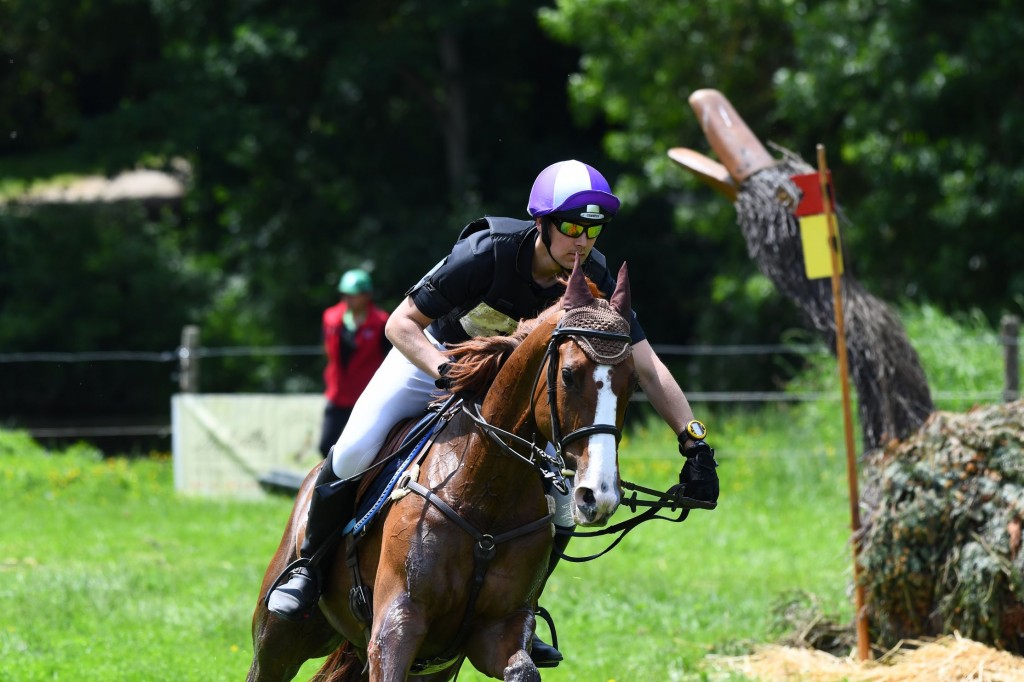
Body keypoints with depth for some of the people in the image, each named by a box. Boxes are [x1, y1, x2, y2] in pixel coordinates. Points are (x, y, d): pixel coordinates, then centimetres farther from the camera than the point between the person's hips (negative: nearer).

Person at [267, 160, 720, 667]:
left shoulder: (595, 278, -24)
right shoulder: (488, 253, -34)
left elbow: (648, 368, -23)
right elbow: (401, 324, -28)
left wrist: (694, 443, -34)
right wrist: (451, 376, -45)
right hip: (431, 354, -3)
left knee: (563, 499, -12)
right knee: (355, 450, -23)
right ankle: (307, 568, 2)